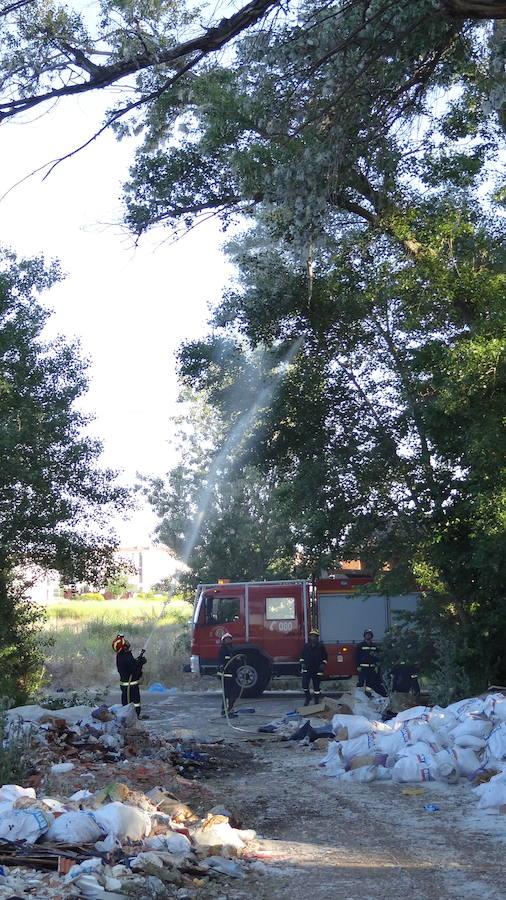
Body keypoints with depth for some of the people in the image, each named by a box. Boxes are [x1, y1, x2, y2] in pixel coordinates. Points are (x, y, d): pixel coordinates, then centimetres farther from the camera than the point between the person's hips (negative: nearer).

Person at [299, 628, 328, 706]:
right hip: (307, 669, 1)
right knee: (304, 685, -7)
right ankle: (307, 698, 17)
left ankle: (316, 700, 17)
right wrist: (302, 663, 0)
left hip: (317, 670, -1)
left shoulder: (321, 646, 0)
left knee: (316, 687, 2)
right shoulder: (306, 646, 5)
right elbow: (302, 656, 15)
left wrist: (323, 664, -8)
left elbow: (325, 657, 7)